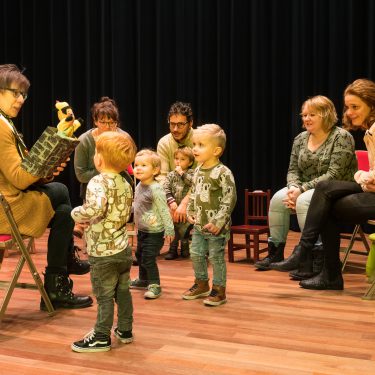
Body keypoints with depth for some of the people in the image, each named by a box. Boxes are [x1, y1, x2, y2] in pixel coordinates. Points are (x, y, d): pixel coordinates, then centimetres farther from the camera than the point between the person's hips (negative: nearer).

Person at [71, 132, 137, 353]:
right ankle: (125, 330, 30)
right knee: (123, 291, 18)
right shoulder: (125, 184, 6)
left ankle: (102, 337, 12)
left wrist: (77, 214, -16)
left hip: (103, 251, -8)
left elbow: (95, 208, -37)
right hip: (123, 248, 8)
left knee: (104, 295, 2)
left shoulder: (98, 182, -19)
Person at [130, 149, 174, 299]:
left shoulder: (156, 189, -22)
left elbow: (164, 210, -21)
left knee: (148, 258, -8)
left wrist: (169, 229, -20)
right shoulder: (139, 187, 3)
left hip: (154, 232, -9)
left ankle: (154, 285, 5)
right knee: (139, 255, 21)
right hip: (142, 230, 9)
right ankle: (143, 280, 40)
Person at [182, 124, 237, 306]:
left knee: (216, 257, 2)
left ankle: (219, 290, 18)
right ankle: (201, 284, 36)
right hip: (199, 224, 8)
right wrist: (190, 211, 8)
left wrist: (218, 222, -20)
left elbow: (230, 199, -19)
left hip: (216, 226, -8)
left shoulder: (222, 173, -18)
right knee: (196, 254, 16)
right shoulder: (198, 171, 6)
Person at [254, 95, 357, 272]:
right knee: (278, 198, -19)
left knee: (304, 201, -33)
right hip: (306, 190, 6)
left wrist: (302, 189, -24)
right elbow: (293, 170, 9)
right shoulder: (300, 139, 8)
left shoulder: (341, 137, -11)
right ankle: (275, 251, -11)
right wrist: (293, 188, -15)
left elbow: (334, 175, -19)